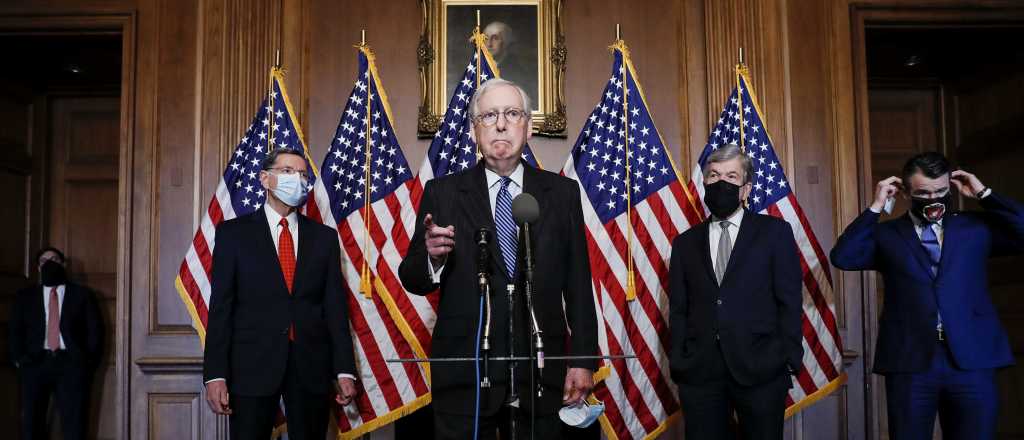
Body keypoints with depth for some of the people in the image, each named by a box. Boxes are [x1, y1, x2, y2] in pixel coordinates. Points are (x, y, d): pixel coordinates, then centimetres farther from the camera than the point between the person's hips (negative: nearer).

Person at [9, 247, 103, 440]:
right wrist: (19, 361, -1)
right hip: (35, 363, 2)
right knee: (31, 424, -1)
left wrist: (88, 363, -3)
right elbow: (15, 331, 13)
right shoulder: (25, 296, 18)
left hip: (71, 363, -2)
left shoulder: (82, 294, 12)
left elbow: (95, 330, 7)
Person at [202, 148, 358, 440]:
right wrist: (215, 374, -8)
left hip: (311, 367, 2)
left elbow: (335, 306, 7)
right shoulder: (233, 232, 4)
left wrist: (345, 370, 0)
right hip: (253, 365, -2)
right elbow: (221, 306, 0)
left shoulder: (325, 237, 10)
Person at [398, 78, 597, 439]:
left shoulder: (563, 193, 5)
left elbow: (578, 283, 5)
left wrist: (583, 359, 2)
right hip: (464, 373, -1)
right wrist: (432, 256, -19)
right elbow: (413, 281, 2)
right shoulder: (442, 193, 2)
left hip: (540, 370, 1)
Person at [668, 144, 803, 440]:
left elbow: (789, 301, 1)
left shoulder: (774, 232, 6)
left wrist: (789, 360, -6)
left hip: (761, 369, -2)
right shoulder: (685, 243, 13)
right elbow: (678, 310, 10)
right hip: (699, 371, 2)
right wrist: (678, 363, 1)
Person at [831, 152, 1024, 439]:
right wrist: (875, 207, -3)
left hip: (972, 360, 1)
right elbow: (842, 257, -5)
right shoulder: (887, 235, 9)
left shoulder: (976, 227, 13)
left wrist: (984, 195, 3)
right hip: (910, 362, -1)